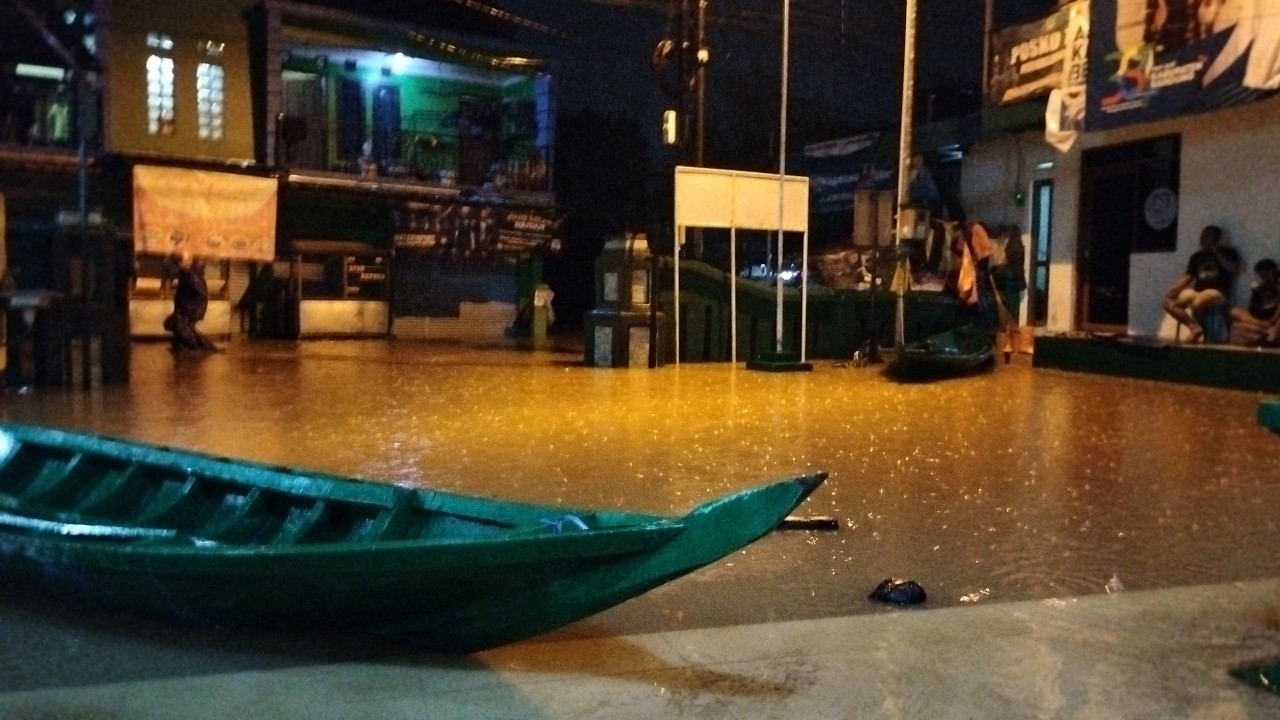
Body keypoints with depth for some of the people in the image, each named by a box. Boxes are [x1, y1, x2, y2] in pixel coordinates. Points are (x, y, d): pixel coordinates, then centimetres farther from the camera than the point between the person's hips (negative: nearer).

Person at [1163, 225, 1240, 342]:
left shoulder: (1228, 253, 7)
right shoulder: (1197, 256, 18)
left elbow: (1234, 269, -12)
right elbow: (1187, 276, 14)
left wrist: (1217, 253, -7)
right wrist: (1173, 289, -1)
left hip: (1217, 291, -6)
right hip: (1196, 290, 6)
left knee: (1197, 304, -40)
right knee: (1169, 303, -18)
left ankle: (1200, 329, -14)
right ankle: (1194, 327, -15)